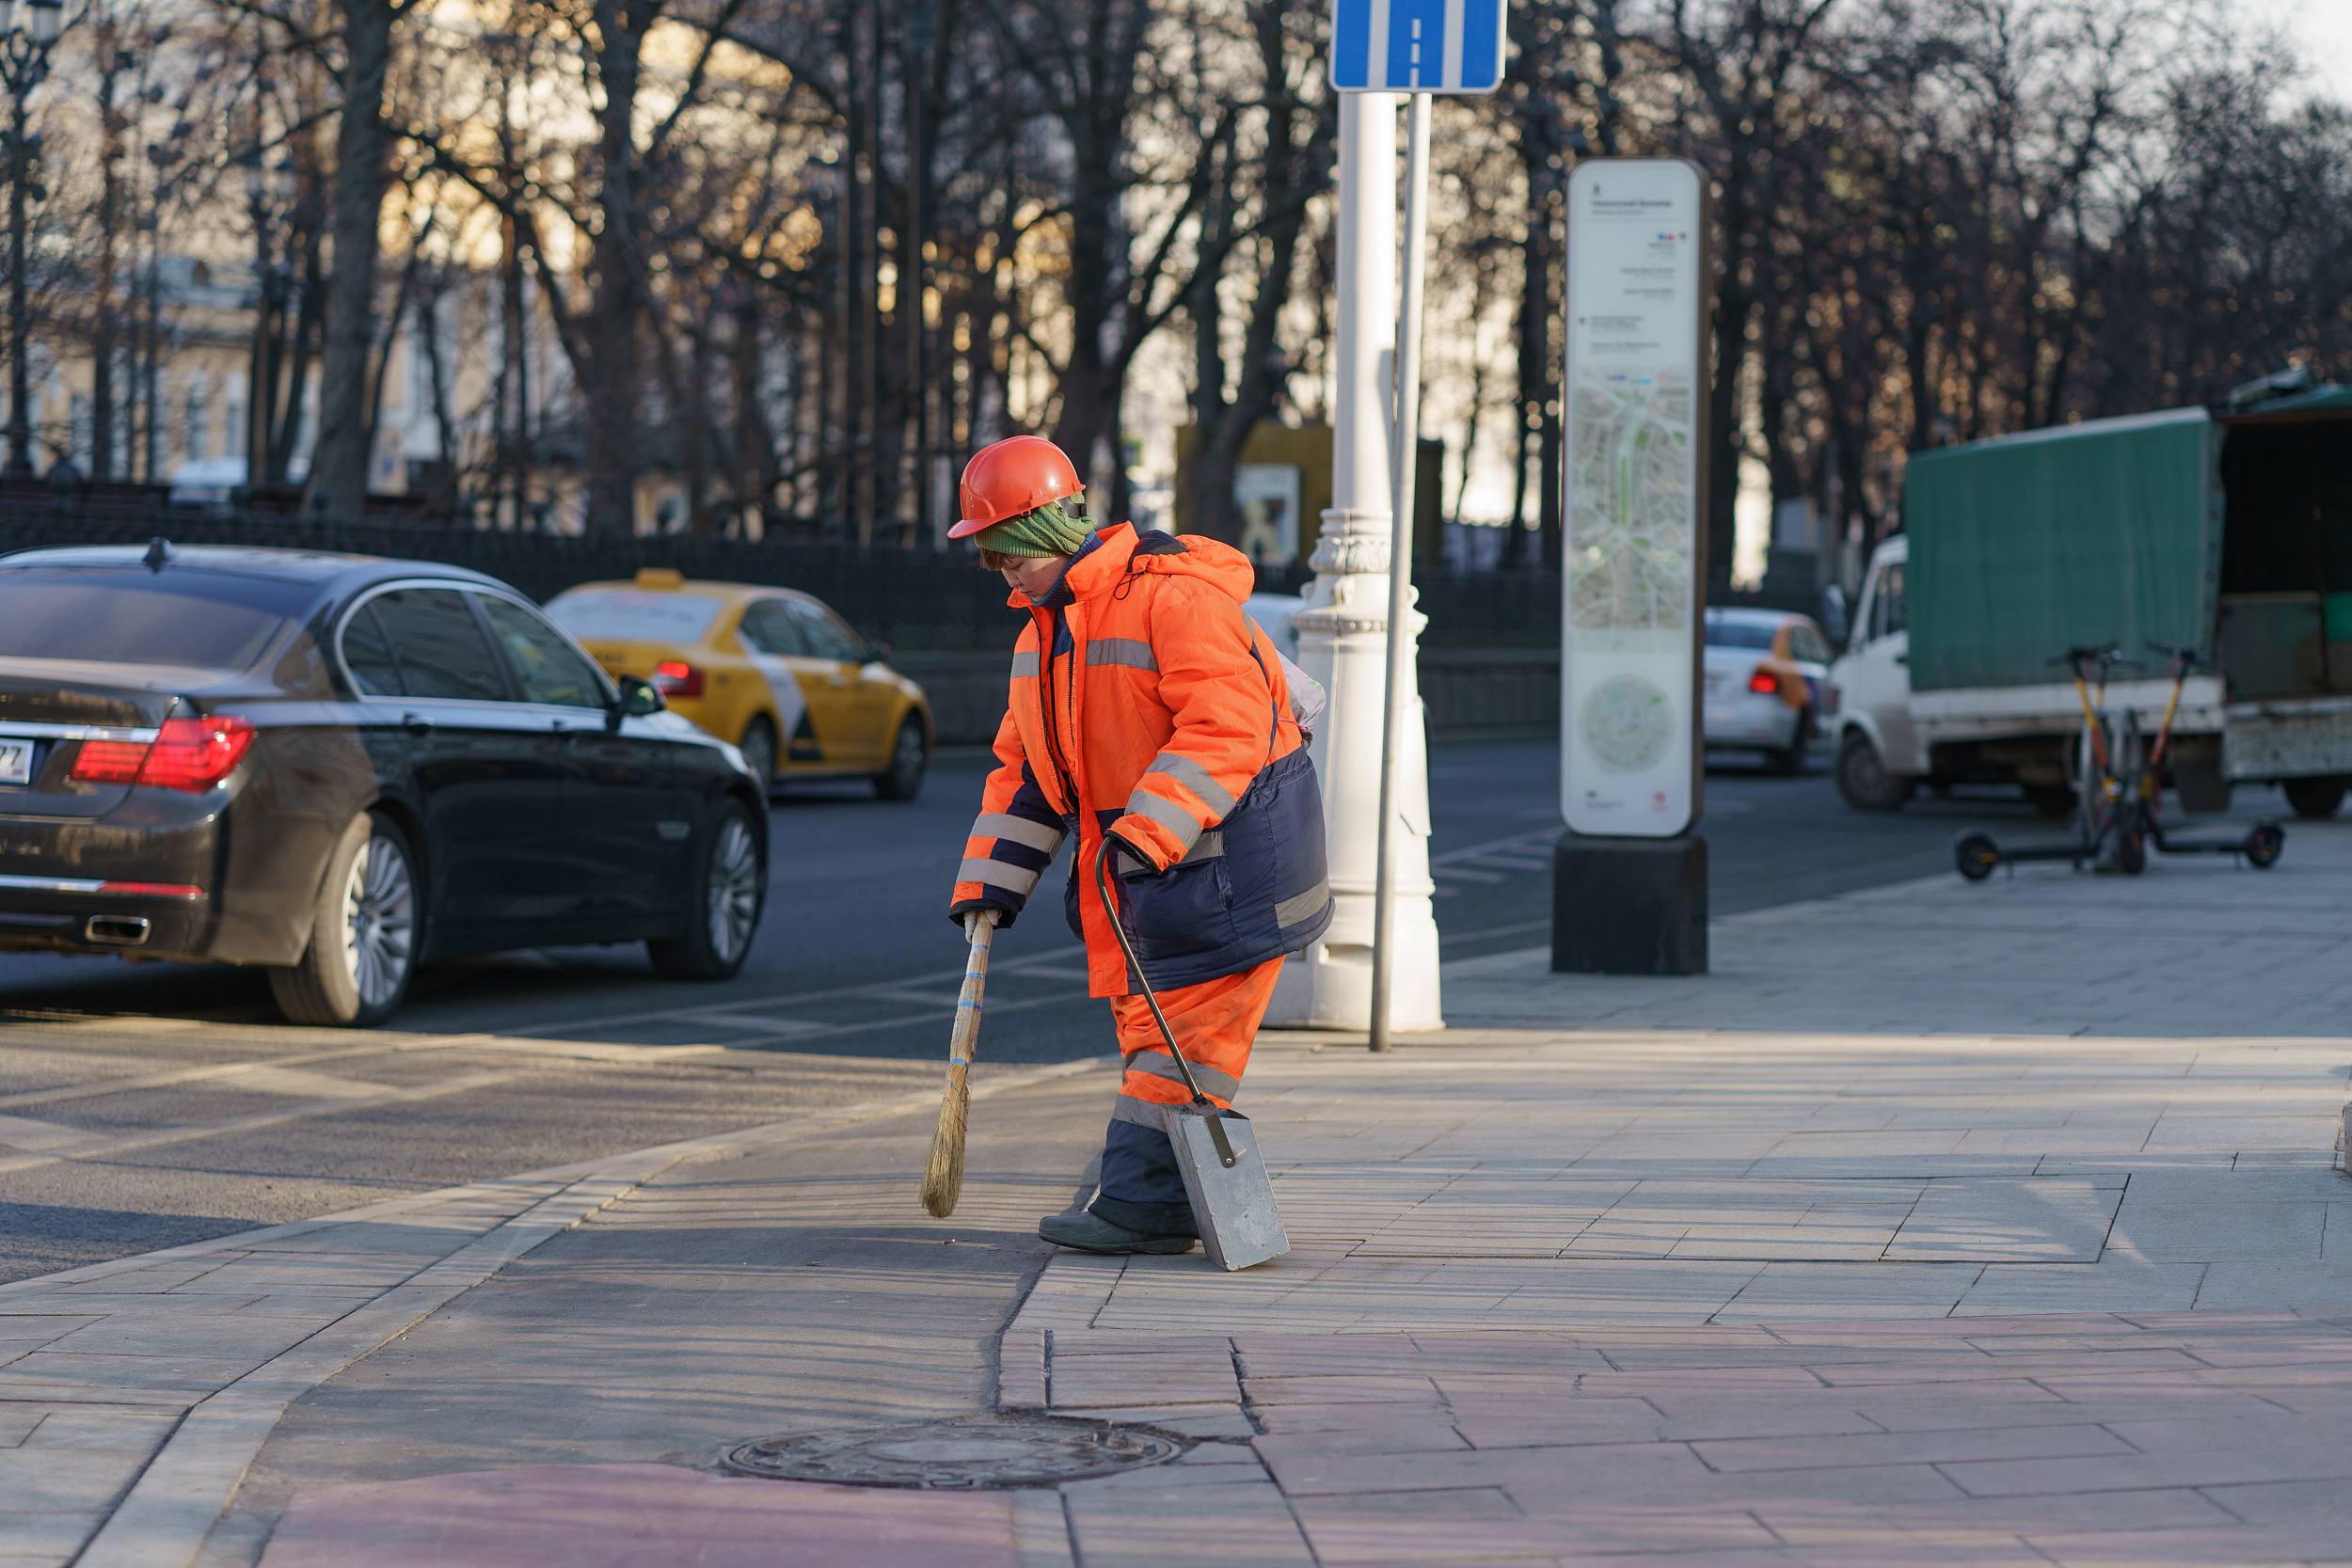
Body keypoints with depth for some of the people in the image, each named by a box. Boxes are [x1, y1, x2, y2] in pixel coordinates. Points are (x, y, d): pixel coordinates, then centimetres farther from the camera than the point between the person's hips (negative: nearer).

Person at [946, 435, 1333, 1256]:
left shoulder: (1173, 594, -19)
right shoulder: (1045, 626, 12)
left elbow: (1228, 727, -28)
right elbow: (1023, 764, 17)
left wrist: (1147, 834, -34)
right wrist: (990, 883, 10)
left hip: (1228, 850, -9)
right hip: (1139, 856, 9)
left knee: (1183, 1030, -9)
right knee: (1146, 1024, 9)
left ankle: (1142, 1202, -10)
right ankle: (1169, 1203, 15)